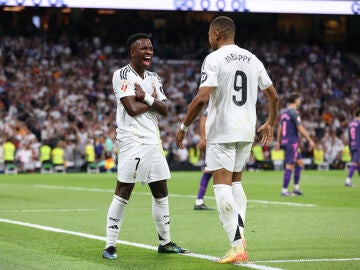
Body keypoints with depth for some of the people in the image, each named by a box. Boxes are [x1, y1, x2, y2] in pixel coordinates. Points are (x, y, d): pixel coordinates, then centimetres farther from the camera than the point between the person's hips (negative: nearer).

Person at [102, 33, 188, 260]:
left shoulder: (154, 79, 15)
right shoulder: (122, 75, -7)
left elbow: (165, 110, 6)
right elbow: (132, 109, -17)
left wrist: (146, 97, -10)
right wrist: (153, 99, -2)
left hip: (153, 141, 8)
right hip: (132, 141, -8)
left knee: (161, 192, 13)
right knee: (123, 193, -10)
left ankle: (165, 242, 24)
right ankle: (110, 245, -5)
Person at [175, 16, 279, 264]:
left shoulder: (214, 59, -9)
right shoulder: (252, 59, 11)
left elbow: (202, 98, -18)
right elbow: (274, 96, 14)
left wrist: (184, 126, -7)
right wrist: (270, 124, 29)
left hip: (222, 131, -6)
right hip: (247, 131, 7)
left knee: (223, 185, -6)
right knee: (236, 181, 20)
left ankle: (237, 247, -14)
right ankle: (240, 238, 13)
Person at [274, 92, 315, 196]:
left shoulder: (284, 112, 14)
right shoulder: (294, 112, -13)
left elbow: (280, 128, 18)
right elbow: (300, 128, -16)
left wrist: (278, 142, 24)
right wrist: (310, 140, -12)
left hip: (285, 141, 9)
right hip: (292, 142, -9)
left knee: (299, 163, 16)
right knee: (290, 166, -6)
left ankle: (296, 188, 14)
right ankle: (284, 190, -5)